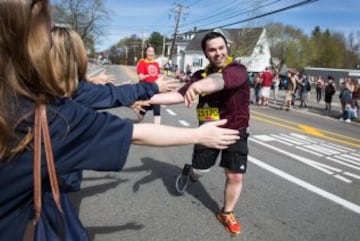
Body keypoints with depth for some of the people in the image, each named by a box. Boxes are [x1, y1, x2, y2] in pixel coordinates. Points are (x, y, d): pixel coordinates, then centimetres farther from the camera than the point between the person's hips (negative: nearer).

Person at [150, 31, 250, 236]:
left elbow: (222, 80, -46)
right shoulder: (201, 75, -7)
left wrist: (200, 86, -67)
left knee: (236, 176, -3)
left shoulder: (238, 70, -22)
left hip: (235, 131, -2)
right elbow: (180, 96, -14)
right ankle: (188, 172, 47)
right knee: (199, 171, 8)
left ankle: (227, 214, 24)